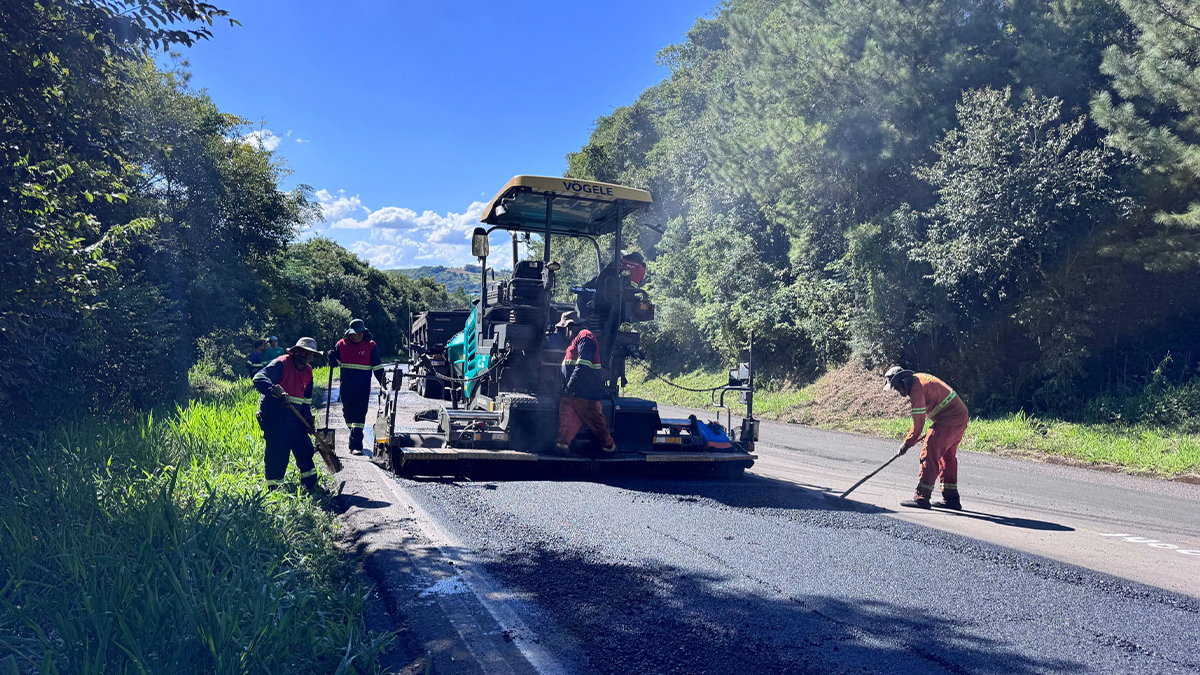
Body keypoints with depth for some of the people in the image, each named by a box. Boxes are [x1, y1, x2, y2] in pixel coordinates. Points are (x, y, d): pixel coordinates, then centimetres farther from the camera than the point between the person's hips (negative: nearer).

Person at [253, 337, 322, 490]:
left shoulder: (308, 371, 12)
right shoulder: (281, 363, -12)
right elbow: (259, 378, -25)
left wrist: (308, 419, 13)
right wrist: (275, 390, -40)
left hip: (294, 417, 7)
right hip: (274, 416, -7)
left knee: (305, 448, 9)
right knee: (277, 452, -4)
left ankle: (310, 485, 22)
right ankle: (274, 489, 9)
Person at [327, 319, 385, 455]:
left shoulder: (370, 346, -1)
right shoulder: (341, 344, 4)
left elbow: (377, 367, 4)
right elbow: (335, 363, 12)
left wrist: (383, 382, 1)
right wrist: (331, 358, -11)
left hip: (363, 387, -3)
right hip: (346, 386, 3)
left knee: (359, 415, -9)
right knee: (348, 413, 14)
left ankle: (355, 445, -11)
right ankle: (355, 437, 35)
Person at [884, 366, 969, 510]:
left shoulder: (916, 390, -19)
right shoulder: (919, 378, 12)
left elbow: (918, 423, -17)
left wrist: (907, 444, -6)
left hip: (949, 421, -11)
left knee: (930, 455, -10)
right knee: (948, 457, 17)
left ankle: (922, 497, -10)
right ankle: (951, 499, 22)